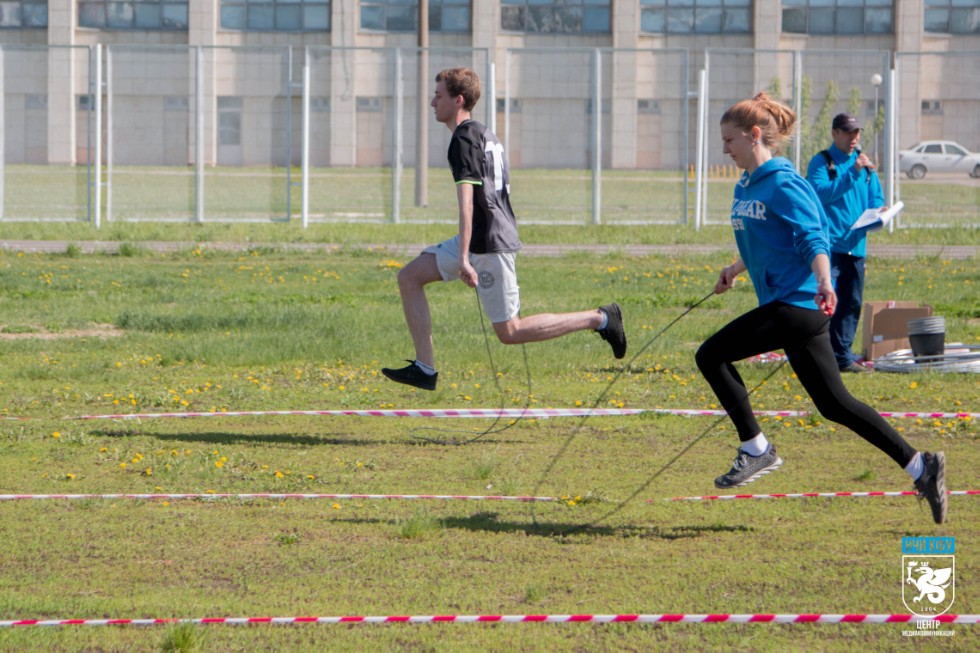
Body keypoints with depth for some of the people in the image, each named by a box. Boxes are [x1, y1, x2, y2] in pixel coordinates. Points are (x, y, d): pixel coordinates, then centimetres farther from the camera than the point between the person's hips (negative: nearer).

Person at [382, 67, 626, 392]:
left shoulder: (464, 140, -13)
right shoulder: (484, 134, 17)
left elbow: (466, 199, -22)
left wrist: (463, 258, -27)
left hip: (488, 243, -10)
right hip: (480, 241, 10)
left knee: (509, 332, -4)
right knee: (409, 277, 7)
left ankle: (600, 318, 0)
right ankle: (424, 369, 3)